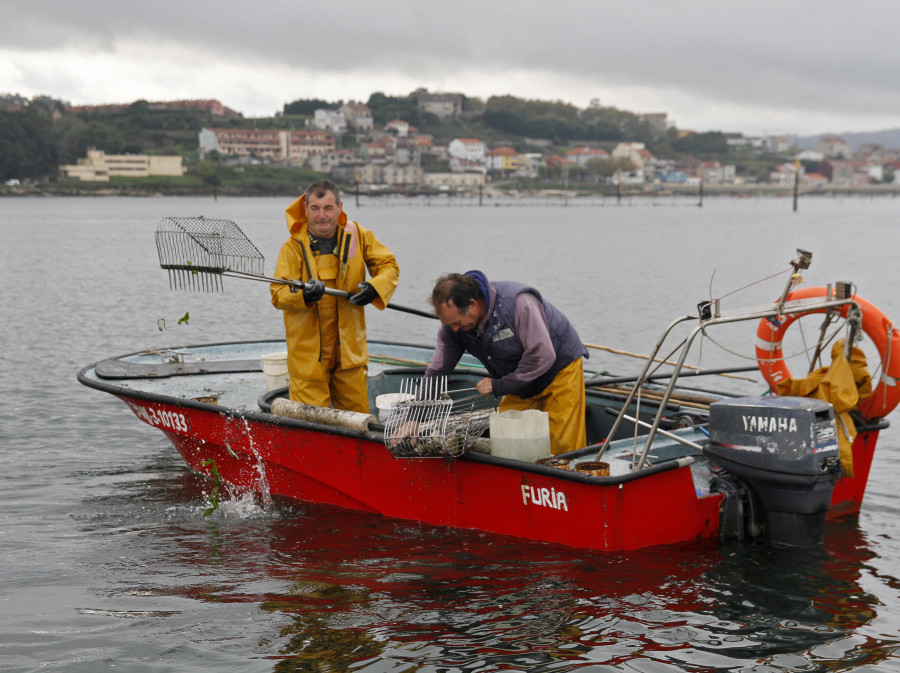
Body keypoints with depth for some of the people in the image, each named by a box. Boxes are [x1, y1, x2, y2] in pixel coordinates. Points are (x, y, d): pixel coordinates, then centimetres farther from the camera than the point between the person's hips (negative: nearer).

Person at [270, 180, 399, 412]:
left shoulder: (357, 235, 1)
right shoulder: (294, 247, -7)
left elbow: (388, 265, 8)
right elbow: (277, 294, -12)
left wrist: (375, 288, -13)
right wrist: (304, 295, -33)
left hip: (350, 349, 3)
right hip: (308, 351, -3)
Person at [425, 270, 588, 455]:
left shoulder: (518, 302, -34)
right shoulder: (453, 324, -14)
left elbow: (543, 356, -33)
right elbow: (436, 372, -5)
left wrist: (500, 386, -28)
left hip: (560, 370, -6)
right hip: (520, 385, 6)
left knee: (562, 448, -8)